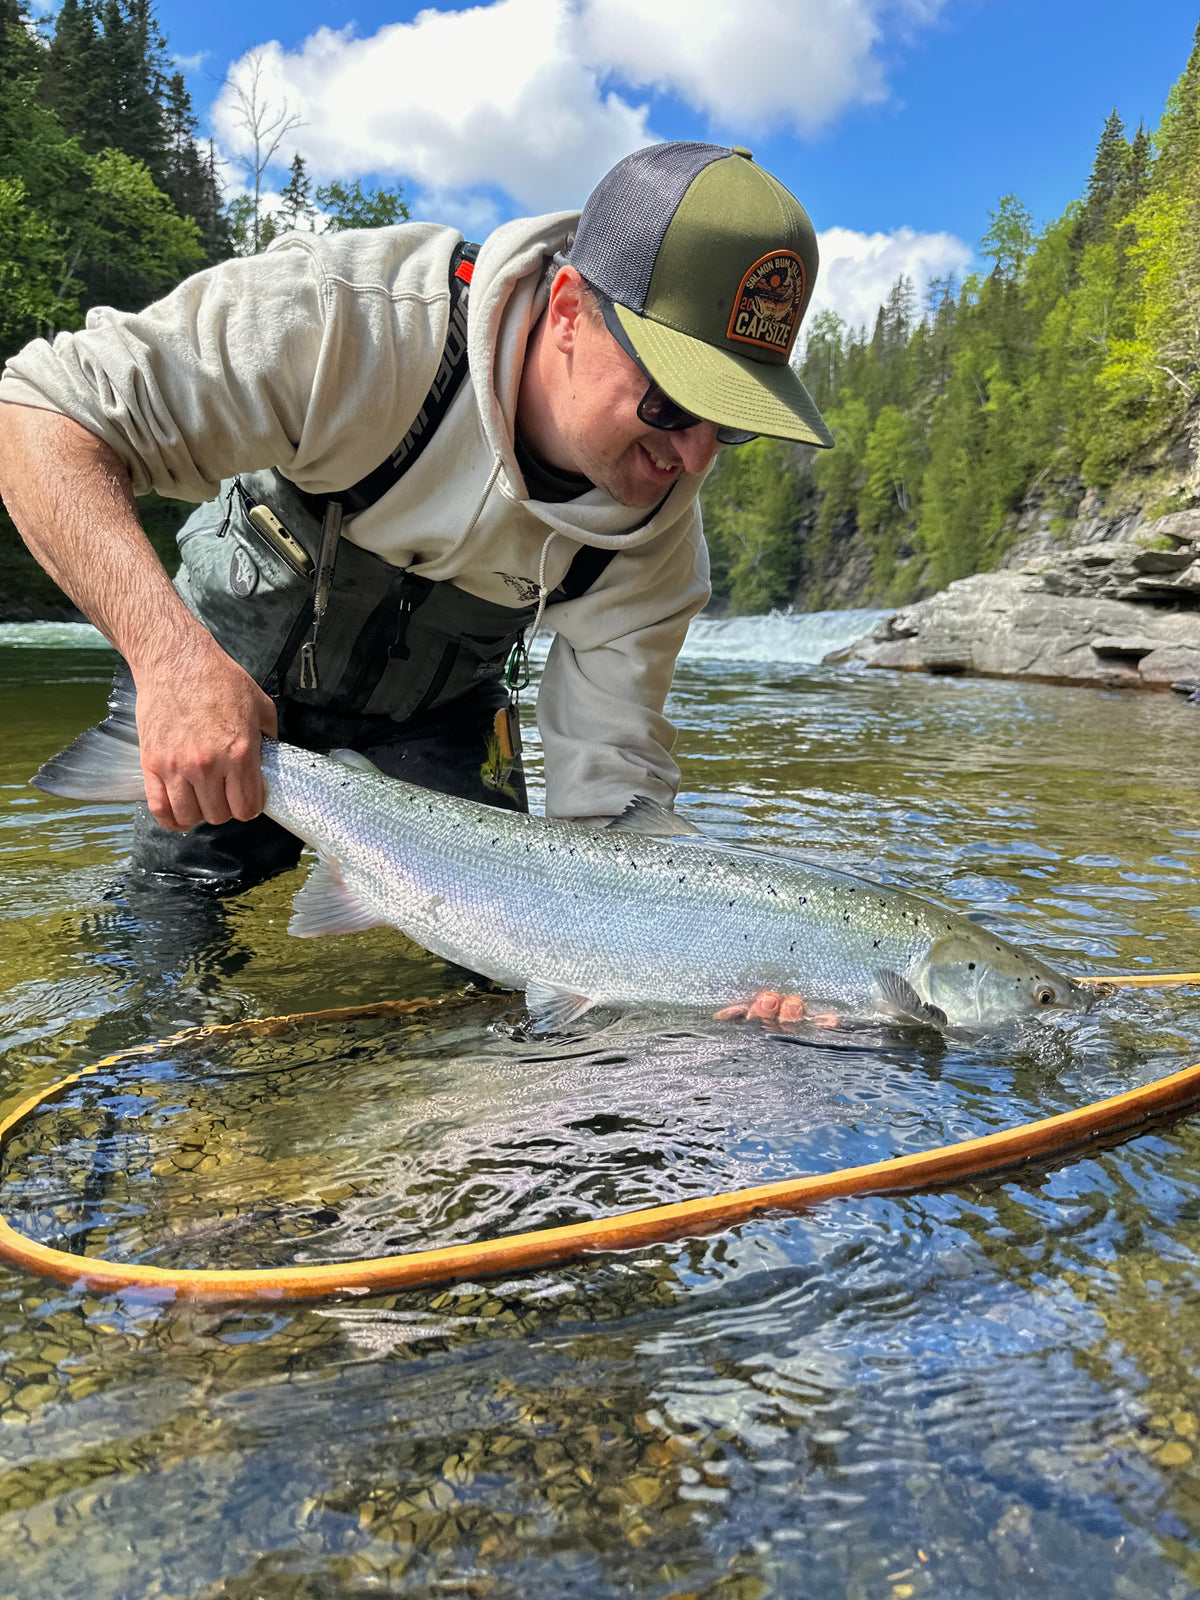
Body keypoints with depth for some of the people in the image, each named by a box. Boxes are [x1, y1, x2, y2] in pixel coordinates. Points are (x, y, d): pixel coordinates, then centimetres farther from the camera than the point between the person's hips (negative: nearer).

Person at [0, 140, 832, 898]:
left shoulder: (658, 529, -23)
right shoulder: (353, 317, -37)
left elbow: (613, 781, -20)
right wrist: (171, 653, -50)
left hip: (437, 713, 3)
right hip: (230, 671, -2)